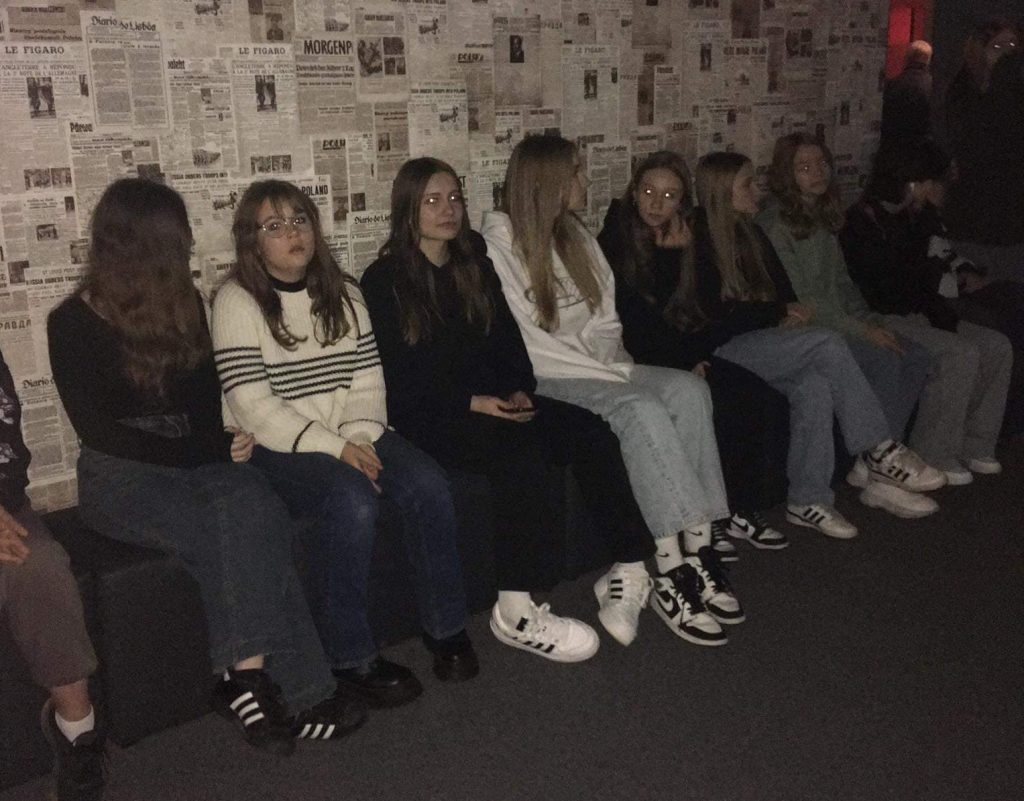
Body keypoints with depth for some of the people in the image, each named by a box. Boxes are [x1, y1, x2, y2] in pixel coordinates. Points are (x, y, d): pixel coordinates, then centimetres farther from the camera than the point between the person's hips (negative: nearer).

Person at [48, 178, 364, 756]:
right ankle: (265, 683, -29)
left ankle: (248, 677, -31)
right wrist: (207, 451, -13)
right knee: (235, 523, -33)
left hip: (192, 461, 4)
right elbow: (99, 431, -9)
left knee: (249, 508, -31)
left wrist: (219, 445, -8)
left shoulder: (184, 306, 11)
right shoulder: (74, 324, -4)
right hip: (121, 477, -4)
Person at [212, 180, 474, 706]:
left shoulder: (342, 293, 14)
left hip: (354, 435, 5)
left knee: (428, 486, -21)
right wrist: (334, 449, -18)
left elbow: (369, 378, 9)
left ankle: (445, 628, -5)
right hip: (279, 447, -5)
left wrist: (360, 438, -11)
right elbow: (252, 406, -12)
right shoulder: (238, 302, -4)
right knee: (353, 502, -33)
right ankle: (351, 657, -18)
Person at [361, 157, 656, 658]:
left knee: (590, 431, -19)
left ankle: (628, 569, -18)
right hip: (426, 418, -6)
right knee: (520, 448, -35)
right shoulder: (383, 281, -1)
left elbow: (508, 339, 15)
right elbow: (395, 377, -9)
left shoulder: (475, 266, 18)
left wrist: (520, 390, -5)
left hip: (493, 402, 6)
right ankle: (517, 610, -33)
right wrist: (471, 403, -17)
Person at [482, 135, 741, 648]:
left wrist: (614, 366, -5)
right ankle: (674, 571, -30)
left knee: (688, 389, -20)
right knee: (641, 409, -32)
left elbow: (605, 320, 15)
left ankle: (695, 553, -25)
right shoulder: (499, 243, -7)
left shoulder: (575, 235, 17)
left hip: (596, 369, 7)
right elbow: (525, 345, -14)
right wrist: (602, 371, -15)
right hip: (544, 381, -7)